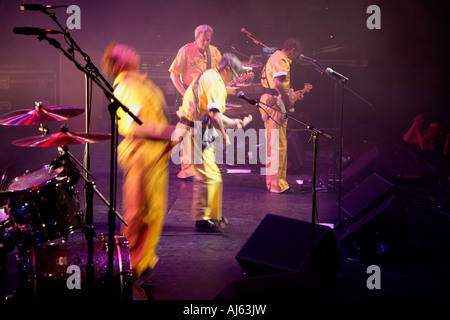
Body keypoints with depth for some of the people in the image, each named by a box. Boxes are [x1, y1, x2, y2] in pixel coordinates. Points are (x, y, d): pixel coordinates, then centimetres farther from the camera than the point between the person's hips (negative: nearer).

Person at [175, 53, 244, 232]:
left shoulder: (206, 77, 20)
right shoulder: (215, 82, -14)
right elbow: (214, 114, -25)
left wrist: (231, 122, 31)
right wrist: (223, 135, -14)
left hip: (192, 129, 11)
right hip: (195, 132, -11)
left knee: (206, 175, 18)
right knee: (209, 176, -9)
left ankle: (213, 215, 28)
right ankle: (202, 219, -5)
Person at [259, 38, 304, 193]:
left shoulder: (276, 57, 20)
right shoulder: (281, 61, -14)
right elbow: (278, 83, -30)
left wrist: (291, 95, 25)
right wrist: (288, 100, -20)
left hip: (270, 103, 11)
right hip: (274, 105, -11)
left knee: (279, 145, 15)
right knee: (277, 145, -9)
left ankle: (279, 182, 21)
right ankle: (276, 184, -6)